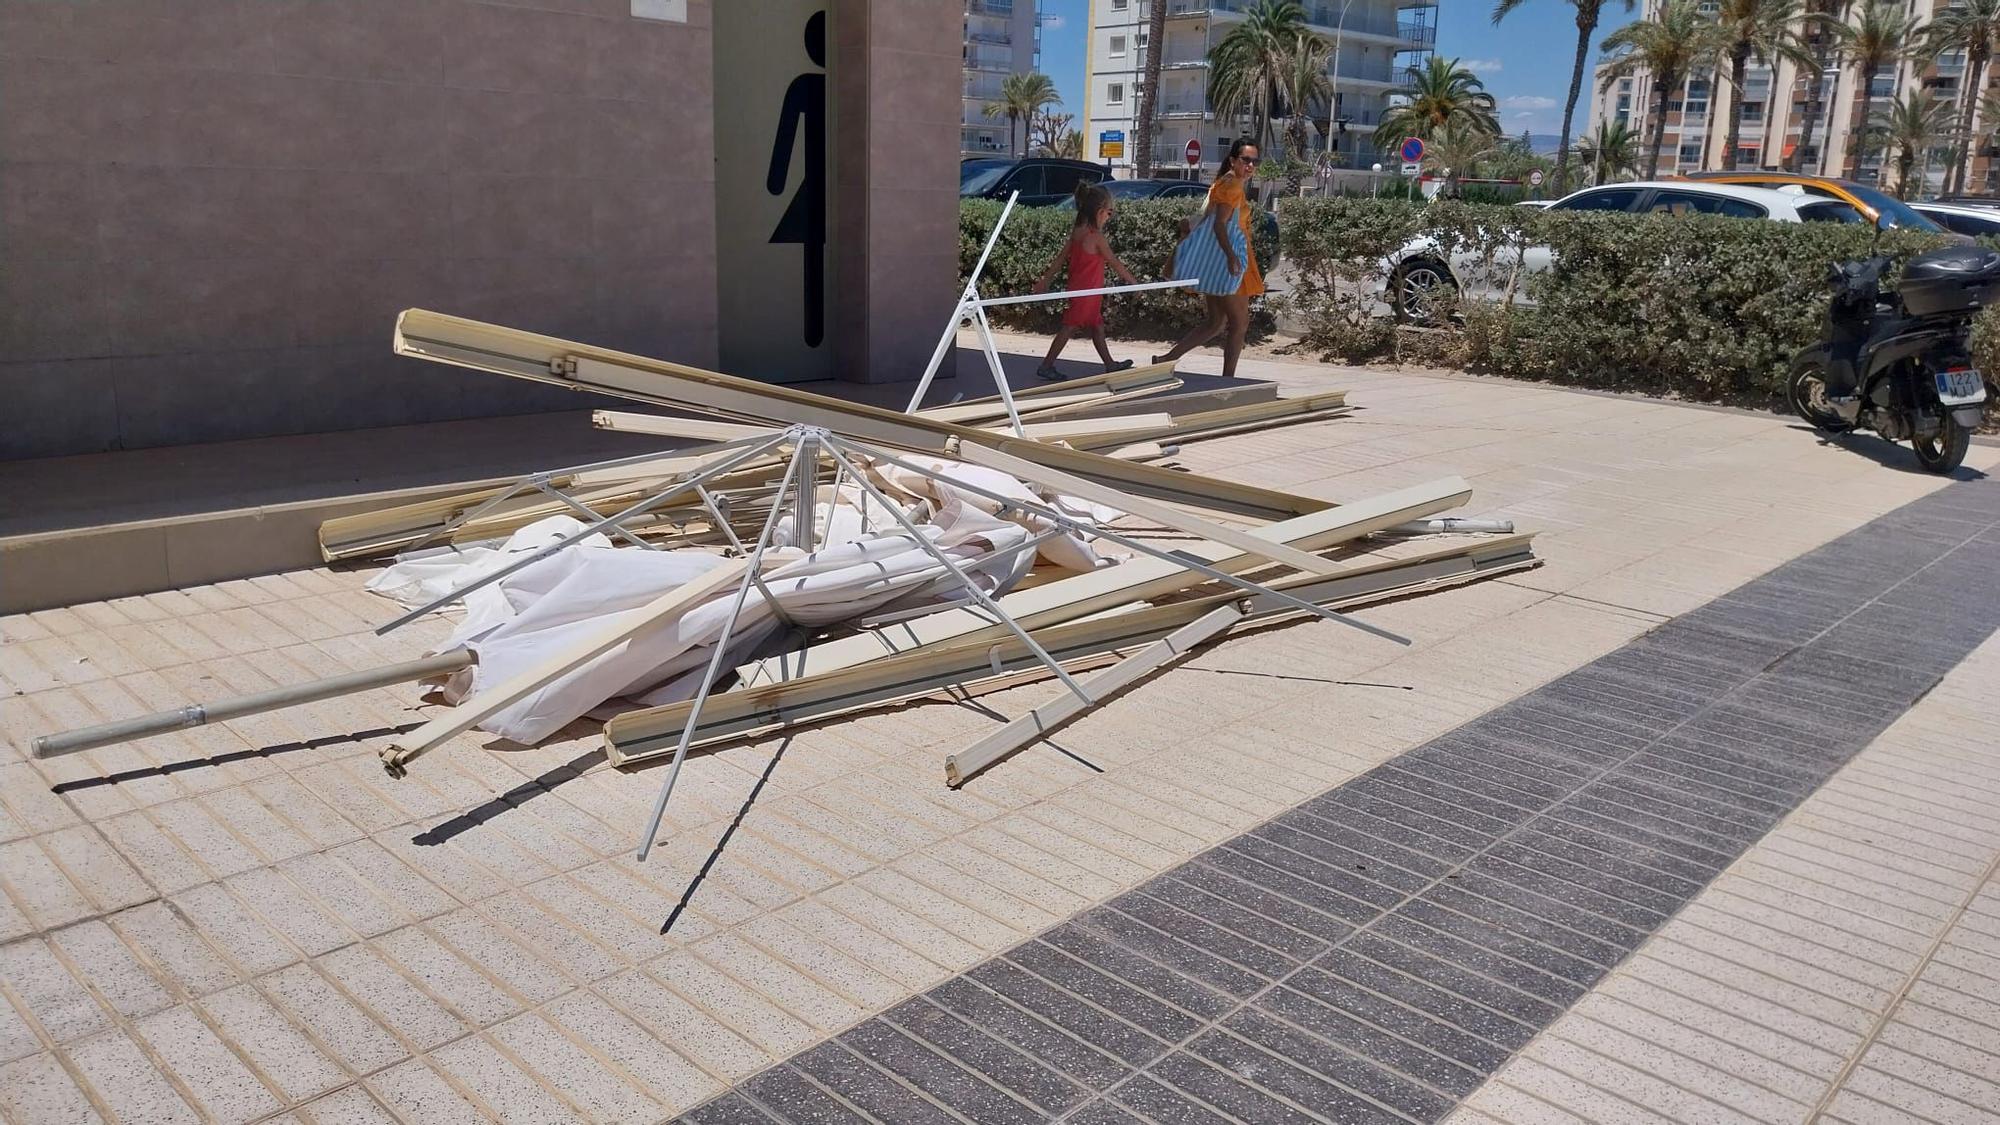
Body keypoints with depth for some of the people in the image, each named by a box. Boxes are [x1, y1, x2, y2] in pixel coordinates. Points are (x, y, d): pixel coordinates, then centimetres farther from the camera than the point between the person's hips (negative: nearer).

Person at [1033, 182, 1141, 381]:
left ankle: (1110, 364, 29)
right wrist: (1133, 281, -4)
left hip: (1078, 288, 9)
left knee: (1097, 326, 17)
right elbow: (1115, 263, -14)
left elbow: (1060, 258, 7)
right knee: (1070, 327, -2)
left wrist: (1046, 279, 12)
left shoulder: (1077, 232, 2)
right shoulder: (1097, 237, -20)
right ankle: (1046, 365, 2)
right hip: (1087, 291, -9)